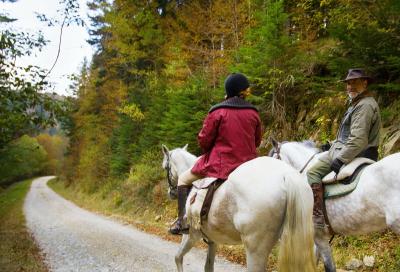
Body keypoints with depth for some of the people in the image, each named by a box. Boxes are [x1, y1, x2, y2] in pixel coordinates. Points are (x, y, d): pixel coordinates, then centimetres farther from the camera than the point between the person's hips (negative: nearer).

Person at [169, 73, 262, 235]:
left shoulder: (218, 112, -11)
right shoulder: (253, 113, 1)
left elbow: (204, 140, -7)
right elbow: (257, 141, 11)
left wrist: (207, 152, 14)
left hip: (220, 164, -4)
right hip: (247, 165, 5)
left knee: (183, 180, 12)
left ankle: (183, 221, 2)